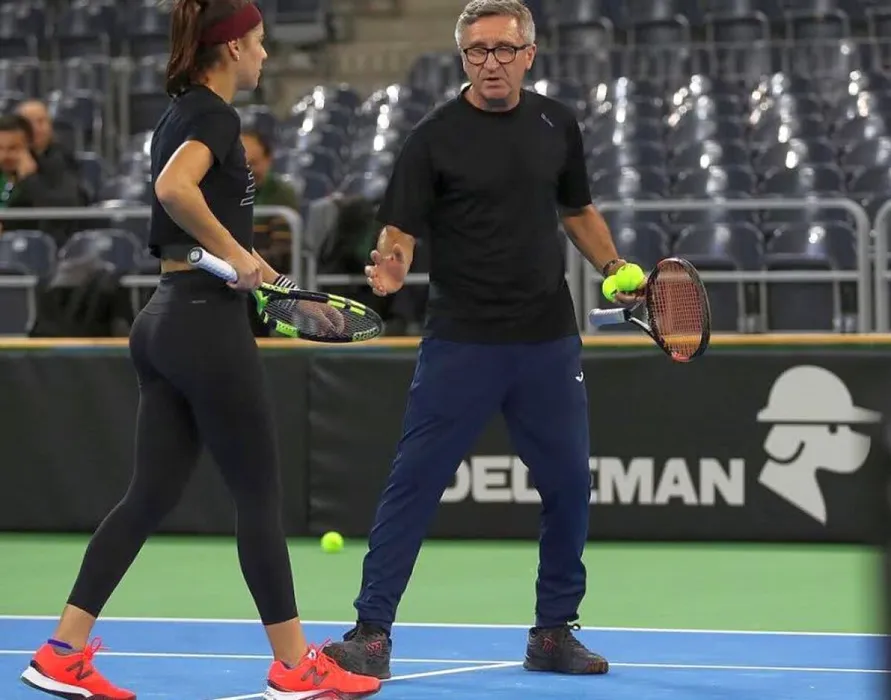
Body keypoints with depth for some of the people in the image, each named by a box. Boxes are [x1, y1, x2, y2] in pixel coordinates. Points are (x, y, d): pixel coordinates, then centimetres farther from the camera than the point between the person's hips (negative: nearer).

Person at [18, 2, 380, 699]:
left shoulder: (182, 113, 16)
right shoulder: (215, 115, -12)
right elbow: (174, 187, -31)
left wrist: (260, 274, 22)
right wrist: (235, 252, -23)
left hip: (167, 320, 9)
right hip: (208, 323, -9)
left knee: (152, 494, 9)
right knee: (260, 496, 0)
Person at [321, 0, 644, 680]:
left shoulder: (557, 124, 6)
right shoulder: (435, 137, -7)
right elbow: (401, 231, -9)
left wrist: (617, 269, 7)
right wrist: (392, 267, -30)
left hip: (548, 342, 4)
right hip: (461, 342, -4)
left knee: (569, 485, 7)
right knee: (414, 483, -5)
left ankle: (554, 632, 21)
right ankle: (372, 632, 0)